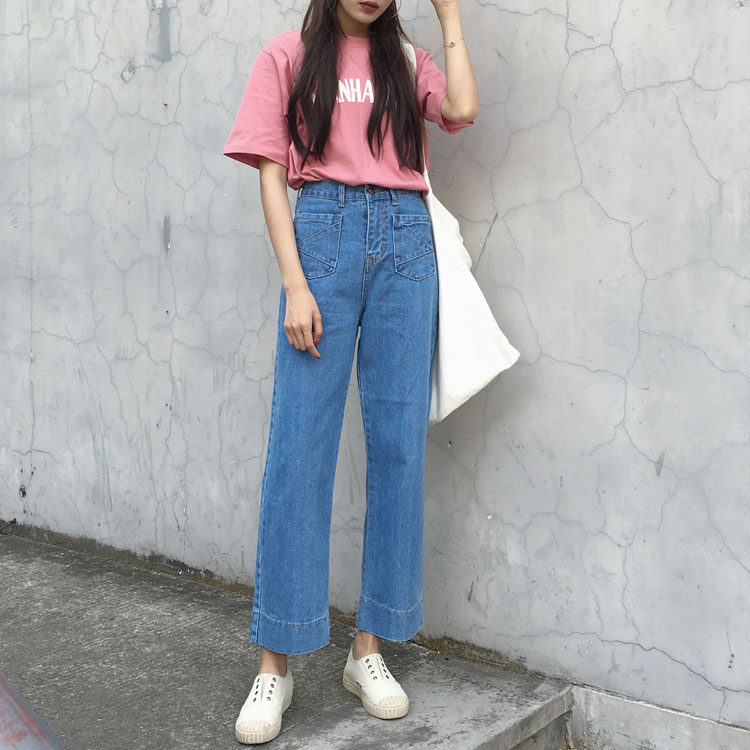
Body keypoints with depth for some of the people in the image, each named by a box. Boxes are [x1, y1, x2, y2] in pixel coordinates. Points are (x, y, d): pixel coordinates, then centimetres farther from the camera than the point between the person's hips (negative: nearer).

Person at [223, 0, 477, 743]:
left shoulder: (408, 62, 17)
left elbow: (462, 108, -4)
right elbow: (272, 176, 2)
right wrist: (294, 285, -8)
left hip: (405, 242, 3)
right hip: (323, 234, -3)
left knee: (398, 443, 0)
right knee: (300, 444, -7)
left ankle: (369, 649, 11)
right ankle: (275, 665, 0)